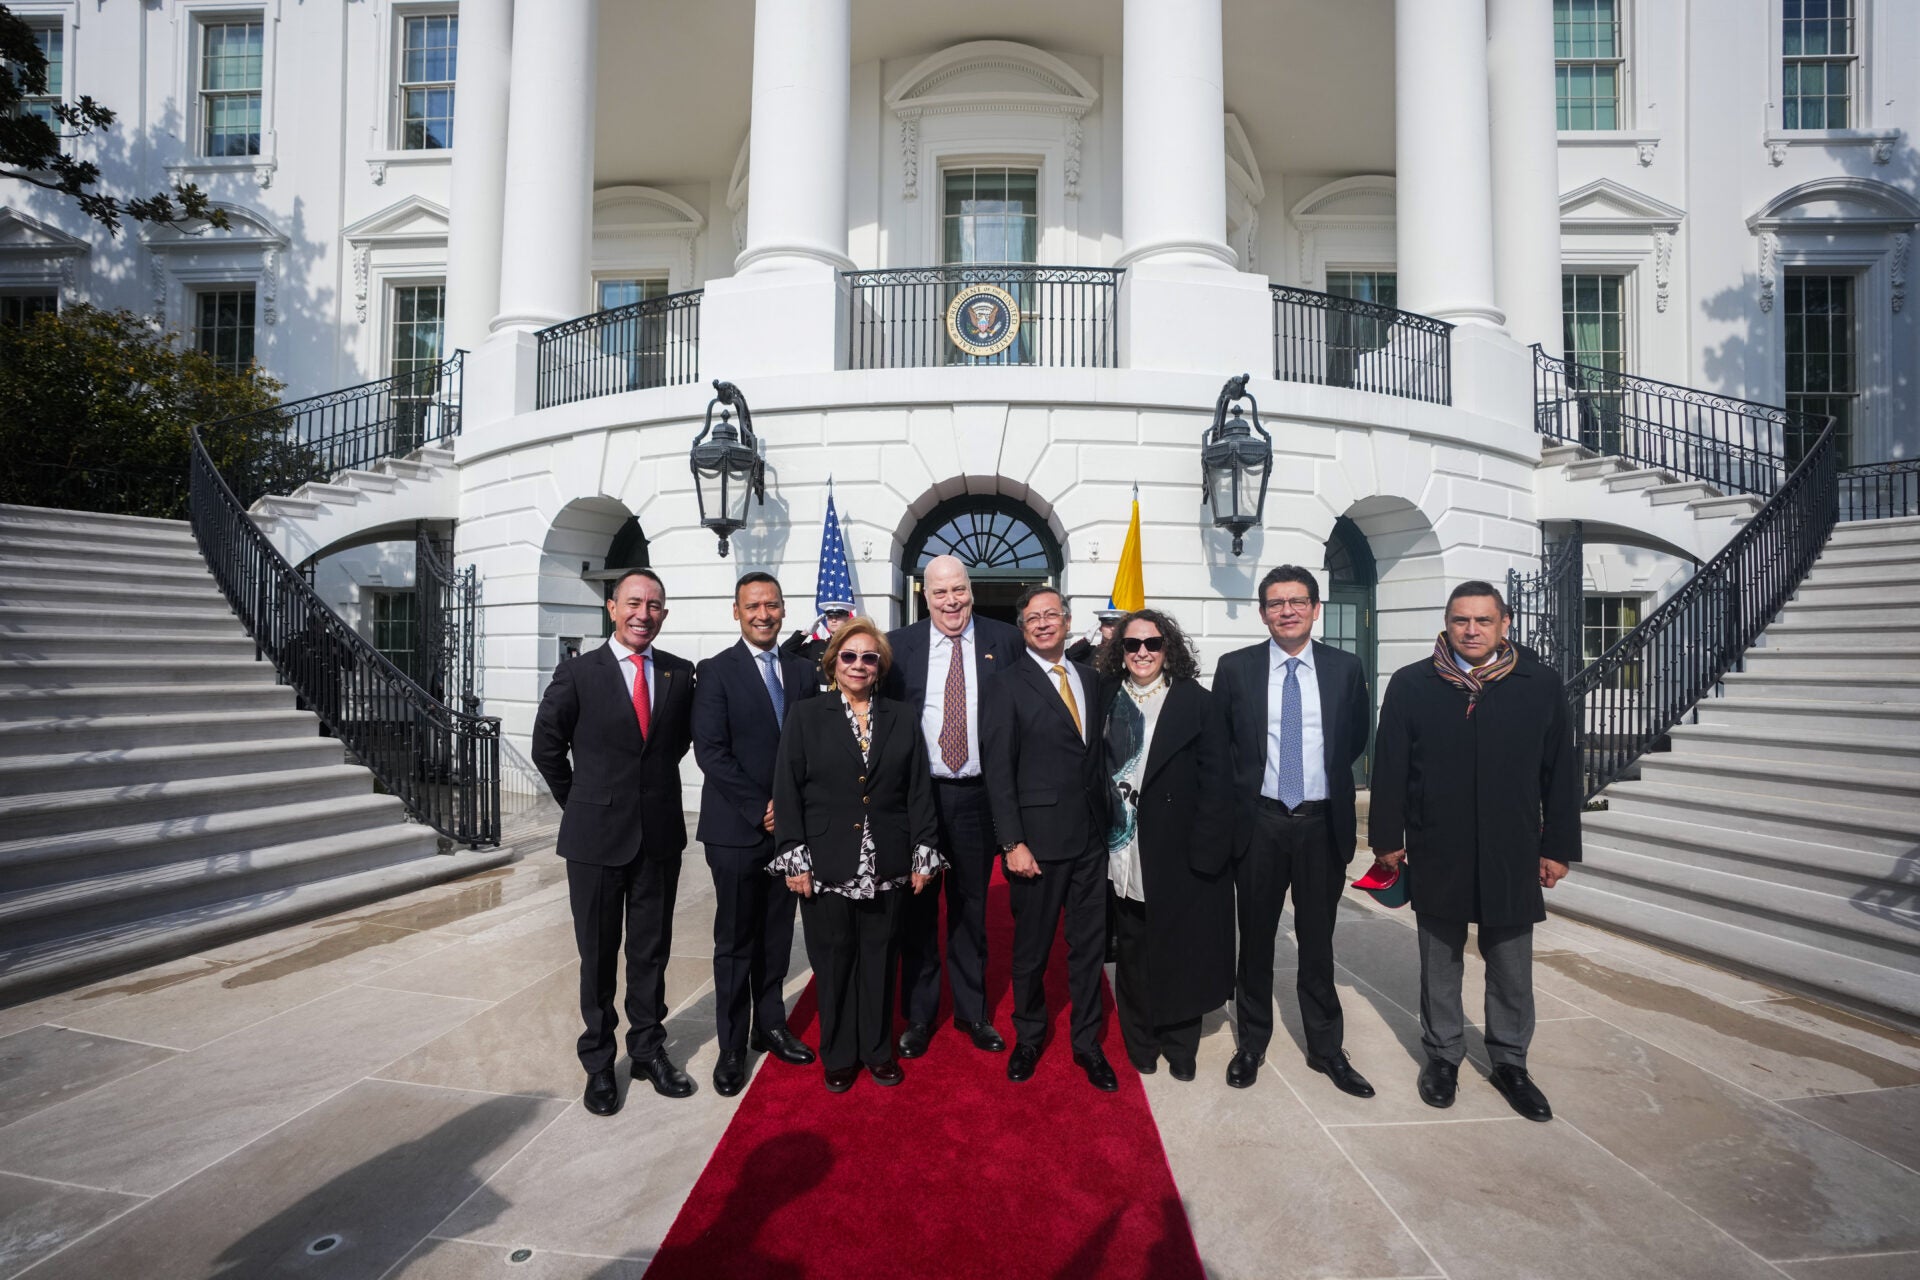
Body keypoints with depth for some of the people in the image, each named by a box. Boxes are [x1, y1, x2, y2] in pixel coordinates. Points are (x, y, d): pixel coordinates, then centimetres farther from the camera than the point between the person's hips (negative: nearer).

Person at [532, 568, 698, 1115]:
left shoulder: (681, 674, 0)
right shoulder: (577, 673, -6)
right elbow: (547, 747, 3)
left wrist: (652, 786, 10)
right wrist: (581, 803, 6)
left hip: (660, 834, 2)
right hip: (597, 837, -2)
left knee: (651, 949, 15)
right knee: (597, 954, 13)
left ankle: (649, 1048, 33)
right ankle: (598, 1061, 31)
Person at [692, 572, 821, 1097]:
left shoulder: (802, 673, 8)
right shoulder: (715, 671, -5)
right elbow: (710, 751, -13)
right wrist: (759, 809, -15)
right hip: (736, 830, -4)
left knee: (777, 935, 15)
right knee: (735, 941, 8)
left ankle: (770, 1025, 32)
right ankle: (732, 1045, 23)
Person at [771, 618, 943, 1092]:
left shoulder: (900, 719, 7)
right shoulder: (805, 716, 1)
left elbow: (919, 791, 5)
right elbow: (787, 790, -3)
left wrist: (924, 852, 1)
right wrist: (793, 857, -8)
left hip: (885, 866, 2)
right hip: (826, 865, -1)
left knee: (879, 958, 12)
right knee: (834, 960, 10)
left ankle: (878, 1049, 31)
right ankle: (839, 1055, 29)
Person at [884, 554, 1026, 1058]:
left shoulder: (1005, 641, -1)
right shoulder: (899, 645, 0)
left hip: (977, 796, 0)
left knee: (971, 908, 15)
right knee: (917, 909, 12)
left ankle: (972, 1011, 34)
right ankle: (918, 1015, 31)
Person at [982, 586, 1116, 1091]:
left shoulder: (1089, 678, 9)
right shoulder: (1006, 687, -7)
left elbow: (1099, 752, 12)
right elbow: (998, 772, -9)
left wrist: (1106, 821, 7)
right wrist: (1013, 843, -13)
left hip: (1091, 837, 4)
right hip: (1038, 838, -4)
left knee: (1090, 944, 13)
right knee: (1031, 948, 11)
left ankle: (1087, 1043, 32)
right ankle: (1028, 1038, 35)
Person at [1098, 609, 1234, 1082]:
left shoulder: (1195, 702, 0)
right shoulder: (1106, 702, 6)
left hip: (1178, 849, -1)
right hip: (1124, 852, 2)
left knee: (1180, 949, 8)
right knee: (1132, 949, 10)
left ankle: (1180, 1047, 28)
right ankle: (1140, 1045, 28)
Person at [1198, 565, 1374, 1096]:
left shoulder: (1344, 668, 1)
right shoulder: (1235, 668, -3)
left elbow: (1356, 739, 14)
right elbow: (1216, 750, 0)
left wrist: (1326, 777, 10)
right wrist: (1220, 820, -1)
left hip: (1323, 823, 1)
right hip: (1259, 822, -1)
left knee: (1317, 940, 14)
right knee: (1255, 939, 13)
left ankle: (1326, 1048, 32)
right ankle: (1252, 1043, 31)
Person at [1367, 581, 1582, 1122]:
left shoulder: (1541, 684, -1)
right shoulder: (1411, 685, -4)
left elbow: (1561, 771, 3)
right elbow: (1389, 767, -3)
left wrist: (1557, 847, 3)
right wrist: (1387, 839, -3)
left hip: (1512, 856, 1)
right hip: (1437, 855, -1)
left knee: (1512, 967, 14)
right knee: (1440, 963, 14)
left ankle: (1510, 1062, 34)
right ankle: (1442, 1055, 31)